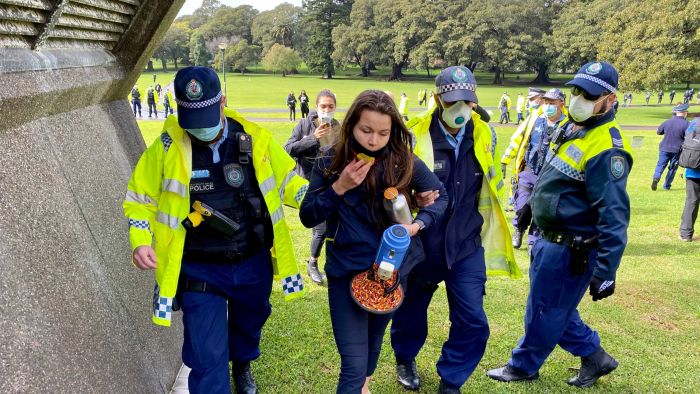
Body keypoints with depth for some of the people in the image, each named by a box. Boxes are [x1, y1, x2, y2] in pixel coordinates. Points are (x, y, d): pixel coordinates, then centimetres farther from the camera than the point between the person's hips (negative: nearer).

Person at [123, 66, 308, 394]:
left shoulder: (256, 139, -11)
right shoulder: (166, 148, -13)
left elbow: (288, 180, 1)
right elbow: (140, 200, -2)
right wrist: (141, 241, -19)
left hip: (253, 264, 3)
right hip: (199, 271, -3)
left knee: (249, 323, 29)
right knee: (207, 360, -1)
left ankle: (242, 364, 63)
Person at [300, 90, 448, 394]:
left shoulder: (404, 162, -10)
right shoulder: (330, 163, -9)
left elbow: (440, 196, 2)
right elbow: (307, 217, -9)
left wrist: (418, 224, -16)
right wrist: (339, 187, -22)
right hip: (346, 270, -2)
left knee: (374, 338, 26)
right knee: (353, 364, -6)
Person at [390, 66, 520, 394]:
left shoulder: (483, 134, -1)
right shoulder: (414, 135, -16)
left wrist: (485, 227, 18)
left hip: (466, 246, 3)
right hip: (421, 244, -2)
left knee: (473, 323, -1)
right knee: (411, 308, 18)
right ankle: (404, 359, 49)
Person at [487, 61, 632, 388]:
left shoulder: (606, 148, -24)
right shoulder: (572, 129, 6)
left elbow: (614, 217, -27)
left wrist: (605, 271, -27)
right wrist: (532, 206, 26)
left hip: (569, 250, -9)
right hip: (550, 239, 9)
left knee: (544, 311, 9)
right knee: (555, 308, 22)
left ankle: (524, 366, 31)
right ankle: (595, 358, 38)